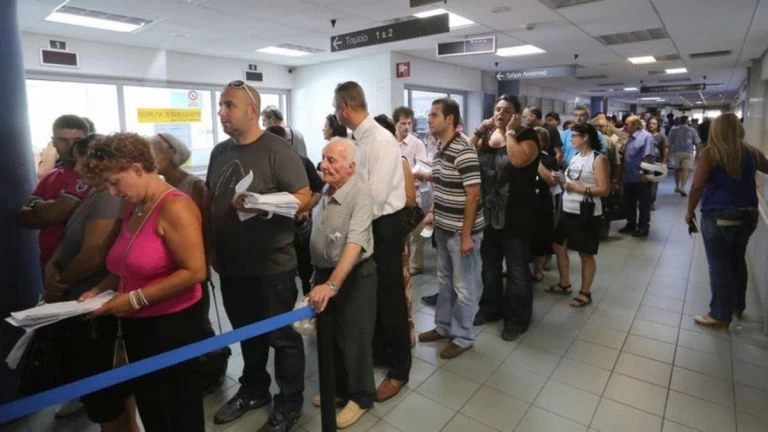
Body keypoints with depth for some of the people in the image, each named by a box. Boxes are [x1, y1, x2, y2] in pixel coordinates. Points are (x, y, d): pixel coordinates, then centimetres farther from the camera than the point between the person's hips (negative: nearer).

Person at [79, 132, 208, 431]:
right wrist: (101, 289, 5)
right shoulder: (132, 207, 9)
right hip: (137, 326, 8)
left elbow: (194, 272, -24)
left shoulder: (174, 207, -18)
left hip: (172, 325, -8)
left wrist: (135, 299, -20)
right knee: (150, 408, 21)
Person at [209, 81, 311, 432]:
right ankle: (253, 390, 42)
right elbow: (209, 200, 16)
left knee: (282, 336, 9)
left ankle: (289, 403, 27)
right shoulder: (219, 152, 9)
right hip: (230, 265, 7)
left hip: (271, 265, -6)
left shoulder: (277, 150, -12)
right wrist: (208, 248, 8)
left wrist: (261, 205, -31)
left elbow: (304, 198, -16)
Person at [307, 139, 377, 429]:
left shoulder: (360, 193, -22)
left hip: (354, 275, -7)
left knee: (354, 339, 7)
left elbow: (354, 243, -31)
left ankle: (361, 397, 29)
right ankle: (339, 387, 41)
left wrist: (333, 284, -38)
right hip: (325, 272, 7)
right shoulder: (326, 190, 1)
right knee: (331, 335, 20)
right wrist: (319, 275, 13)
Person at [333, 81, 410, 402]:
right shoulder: (358, 138, 5)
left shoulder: (381, 140, -21)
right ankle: (378, 351, 41)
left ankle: (399, 369, 24)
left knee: (390, 296, 5)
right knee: (371, 293, 20)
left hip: (384, 224, -8)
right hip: (366, 222, 8)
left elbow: (375, 196, -24)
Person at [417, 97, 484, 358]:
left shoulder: (463, 152, -19)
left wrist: (466, 235, -20)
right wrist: (433, 212, 11)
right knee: (444, 281, 20)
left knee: (463, 286, 6)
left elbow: (473, 195, -21)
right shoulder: (440, 150, 8)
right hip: (443, 229, 9)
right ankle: (443, 326, 36)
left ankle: (463, 337, 22)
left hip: (461, 231, -9)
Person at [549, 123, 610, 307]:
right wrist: (563, 182, -1)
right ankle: (564, 284, 30)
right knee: (559, 246, 13)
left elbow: (604, 190, -16)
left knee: (586, 254, 4)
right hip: (568, 211, 8)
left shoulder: (599, 159, -11)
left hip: (586, 214, -8)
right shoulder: (575, 157, 13)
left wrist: (579, 189, -21)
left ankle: (585, 293, 18)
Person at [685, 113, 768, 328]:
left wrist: (690, 211, -5)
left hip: (718, 215, -6)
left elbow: (698, 186, -16)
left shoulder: (710, 153, -10)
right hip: (748, 213, 6)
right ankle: (738, 306, 35)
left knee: (719, 265, 2)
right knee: (737, 260, 21)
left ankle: (720, 315, 11)